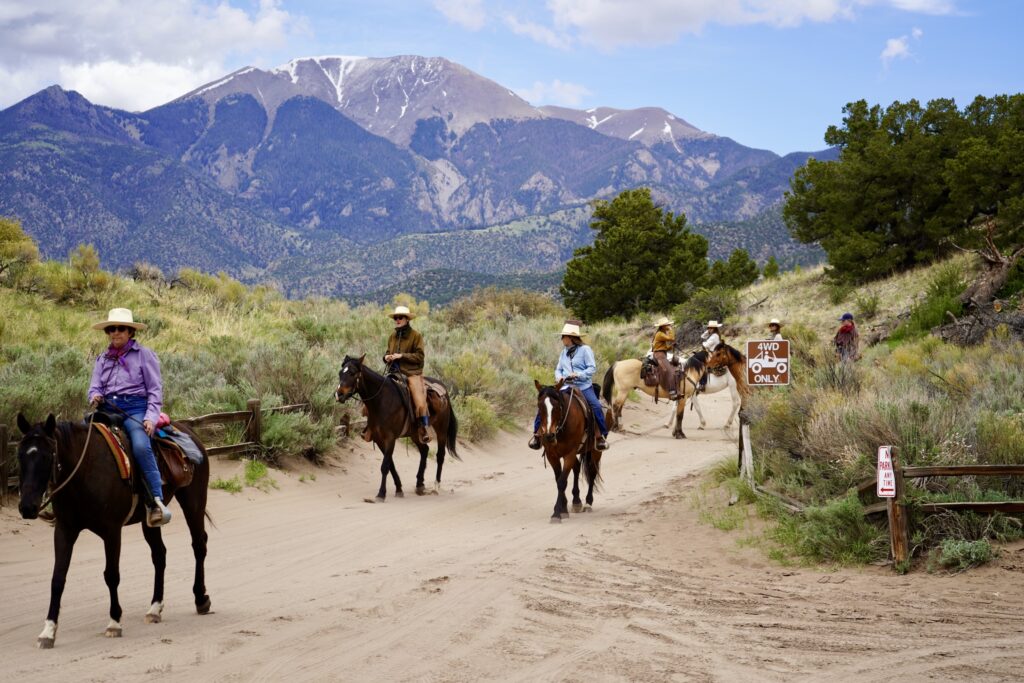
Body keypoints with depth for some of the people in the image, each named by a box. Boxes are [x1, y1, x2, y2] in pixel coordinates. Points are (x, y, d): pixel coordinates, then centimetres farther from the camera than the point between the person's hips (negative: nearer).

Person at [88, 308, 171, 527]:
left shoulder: (143, 354, 6)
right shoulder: (103, 359, 20)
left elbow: (155, 390, 2)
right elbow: (95, 387, 18)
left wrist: (151, 418, -11)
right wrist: (95, 397, -8)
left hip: (135, 408, -5)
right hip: (108, 409, 5)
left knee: (141, 446, -33)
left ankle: (157, 502, -33)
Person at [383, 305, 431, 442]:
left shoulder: (416, 336, -2)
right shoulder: (393, 336, 15)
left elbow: (419, 356, -8)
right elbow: (388, 352, 26)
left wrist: (402, 355, -17)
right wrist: (387, 357, 2)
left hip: (412, 373, -5)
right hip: (393, 373, 5)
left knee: (420, 404, -20)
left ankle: (424, 430, -5)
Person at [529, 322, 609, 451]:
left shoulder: (585, 349, -2)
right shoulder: (564, 351, 14)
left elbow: (592, 368, -7)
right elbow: (558, 369, 18)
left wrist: (578, 375, -21)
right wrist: (558, 377, -5)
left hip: (583, 386, -5)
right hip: (566, 386, 5)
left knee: (596, 406, -25)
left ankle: (602, 436, -13)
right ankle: (537, 433, 0)